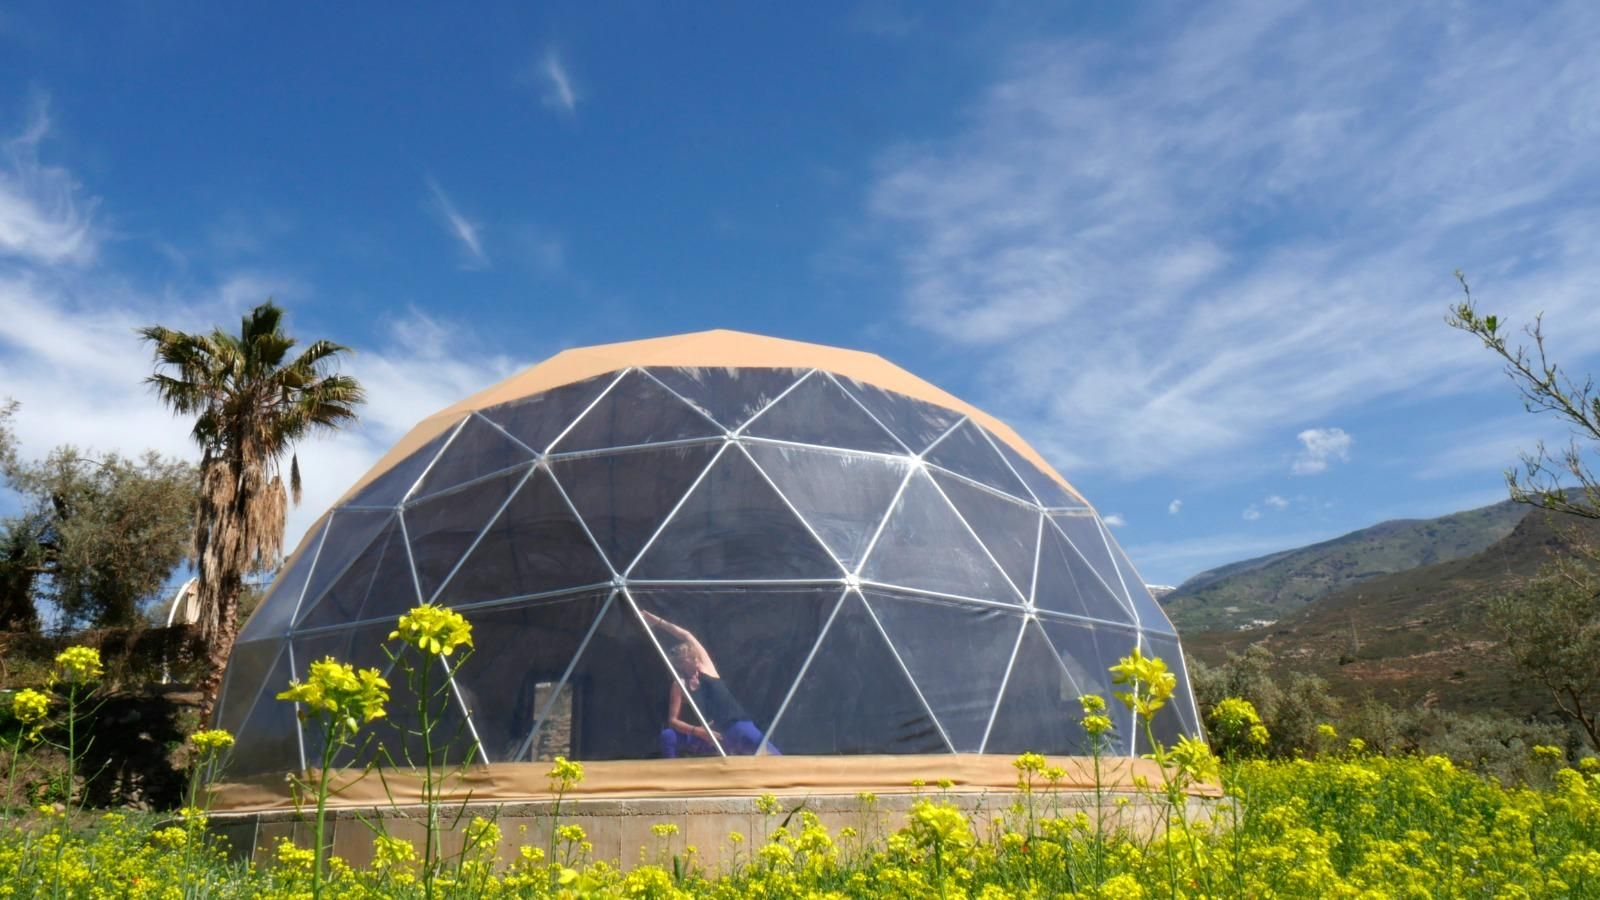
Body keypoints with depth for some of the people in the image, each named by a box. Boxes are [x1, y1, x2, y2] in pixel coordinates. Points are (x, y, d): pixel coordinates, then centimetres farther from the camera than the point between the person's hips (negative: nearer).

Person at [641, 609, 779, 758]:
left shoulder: (705, 666, 4)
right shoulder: (680, 684, -2)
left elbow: (687, 636, 0)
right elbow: (672, 720, -4)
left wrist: (657, 621, 0)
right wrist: (697, 731, -20)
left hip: (736, 726, 1)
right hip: (709, 738, -1)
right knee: (668, 736, -22)